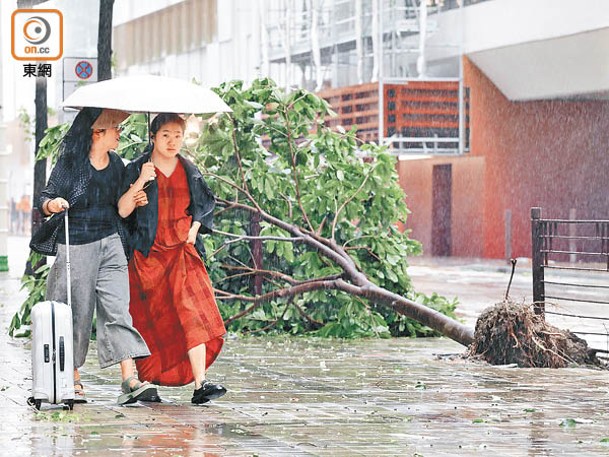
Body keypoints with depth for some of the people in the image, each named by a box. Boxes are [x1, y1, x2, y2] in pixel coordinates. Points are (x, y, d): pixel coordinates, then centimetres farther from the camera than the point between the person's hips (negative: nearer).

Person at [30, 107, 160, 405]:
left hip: (110, 243, 4)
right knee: (76, 314, 1)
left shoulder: (116, 165, 12)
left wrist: (134, 201, 3)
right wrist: (52, 205, -25)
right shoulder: (71, 163, -3)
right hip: (75, 246, -4)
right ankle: (74, 381, 14)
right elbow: (44, 200, -3)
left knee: (118, 310, -8)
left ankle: (129, 381, -15)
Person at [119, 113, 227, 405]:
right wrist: (140, 182, -21)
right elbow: (123, 210, -9)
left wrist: (195, 228, 4)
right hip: (148, 255, -2)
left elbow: (204, 205, 22)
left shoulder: (189, 172, 10)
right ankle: (148, 382, 20)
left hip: (183, 252, 2)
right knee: (151, 322, 3)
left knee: (193, 313, -14)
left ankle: (200, 384, -22)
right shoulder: (136, 169, 0)